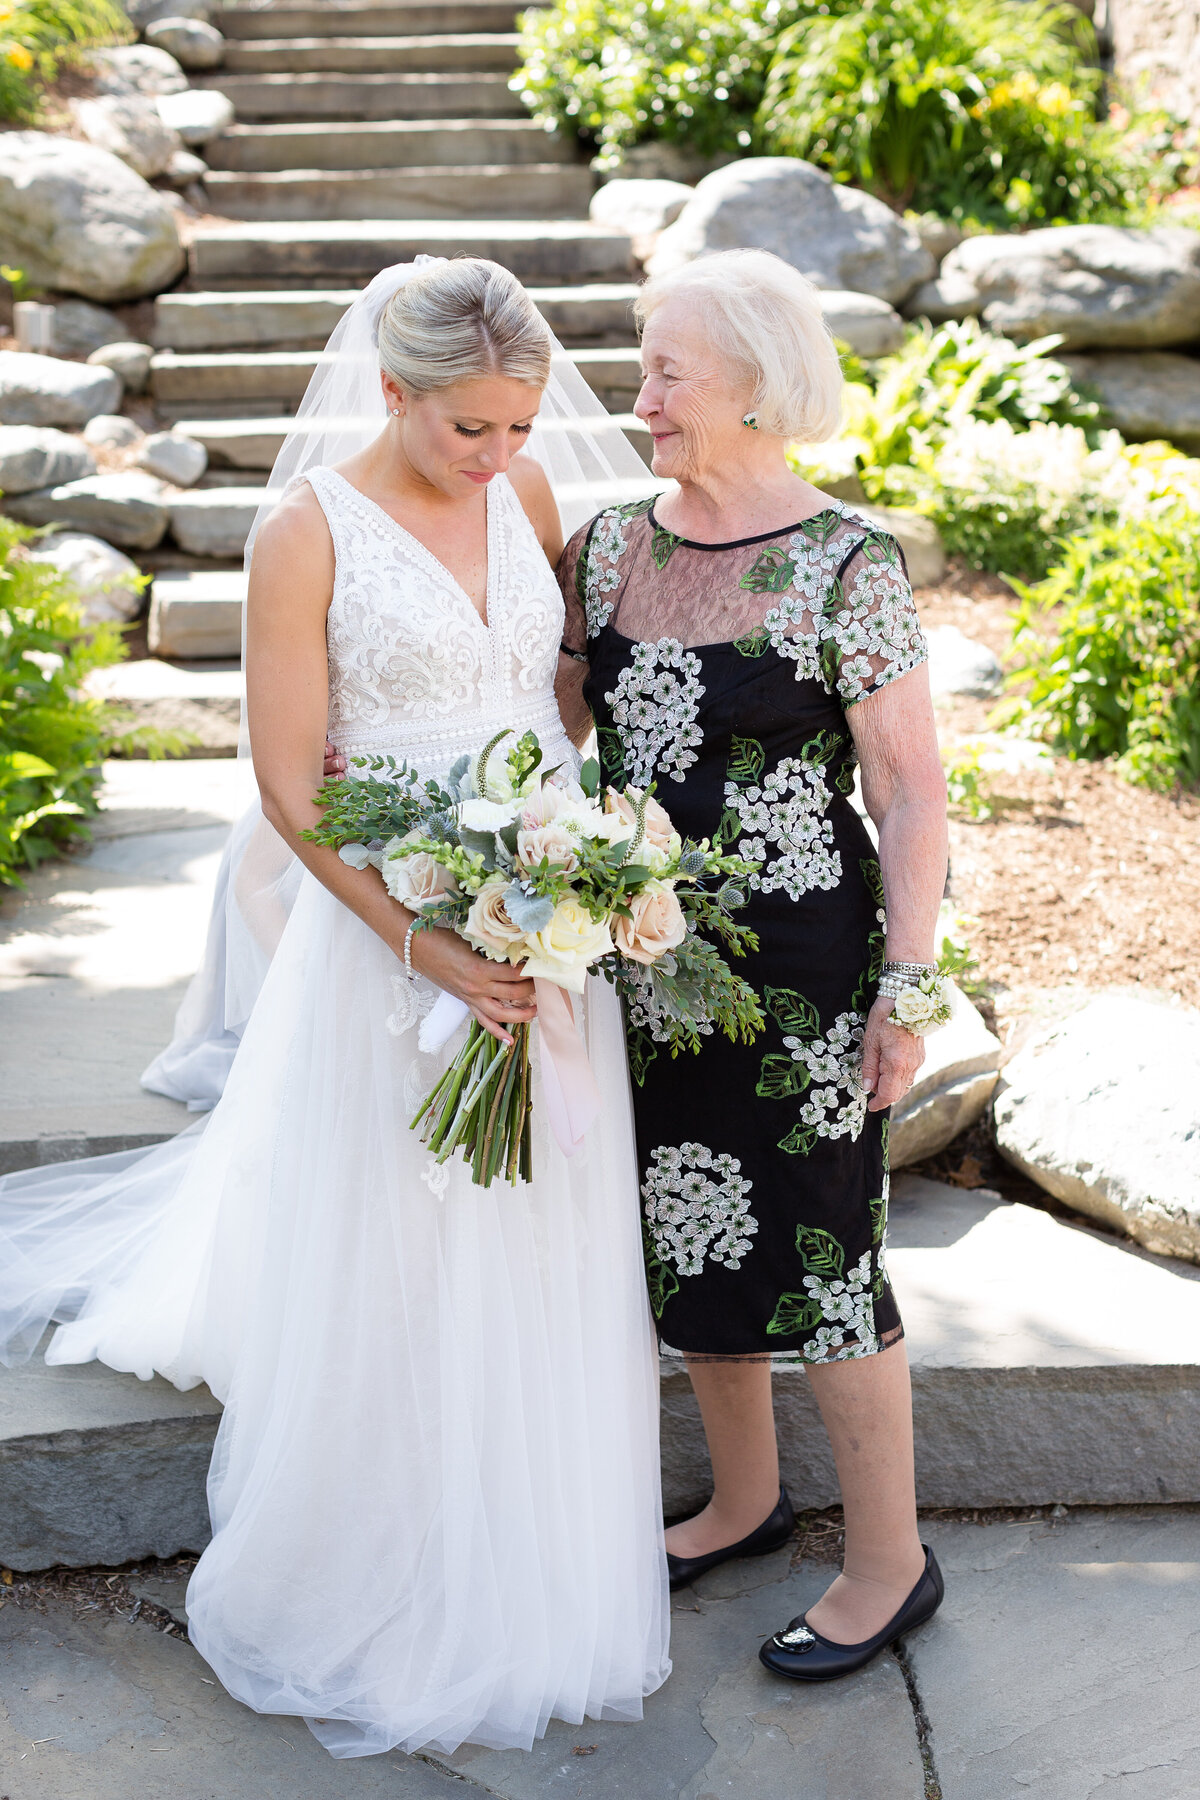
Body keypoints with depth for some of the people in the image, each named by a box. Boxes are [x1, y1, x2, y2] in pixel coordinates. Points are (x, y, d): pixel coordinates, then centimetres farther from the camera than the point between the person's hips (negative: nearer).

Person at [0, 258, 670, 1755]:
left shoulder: (522, 492, 3)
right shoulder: (310, 531, -11)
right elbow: (291, 789, -12)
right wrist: (429, 949, -20)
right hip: (392, 940, -4)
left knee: (544, 1260, 14)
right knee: (392, 1271, 7)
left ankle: (530, 1567, 36)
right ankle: (380, 1588, 30)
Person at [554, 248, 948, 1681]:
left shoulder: (847, 568, -13)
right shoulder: (608, 547, 4)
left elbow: (910, 789, -11)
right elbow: (548, 723, 12)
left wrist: (906, 990, -13)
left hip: (802, 969, -6)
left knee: (817, 1258, 4)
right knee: (688, 1239, 17)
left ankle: (890, 1562, 26)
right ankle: (744, 1498, 40)